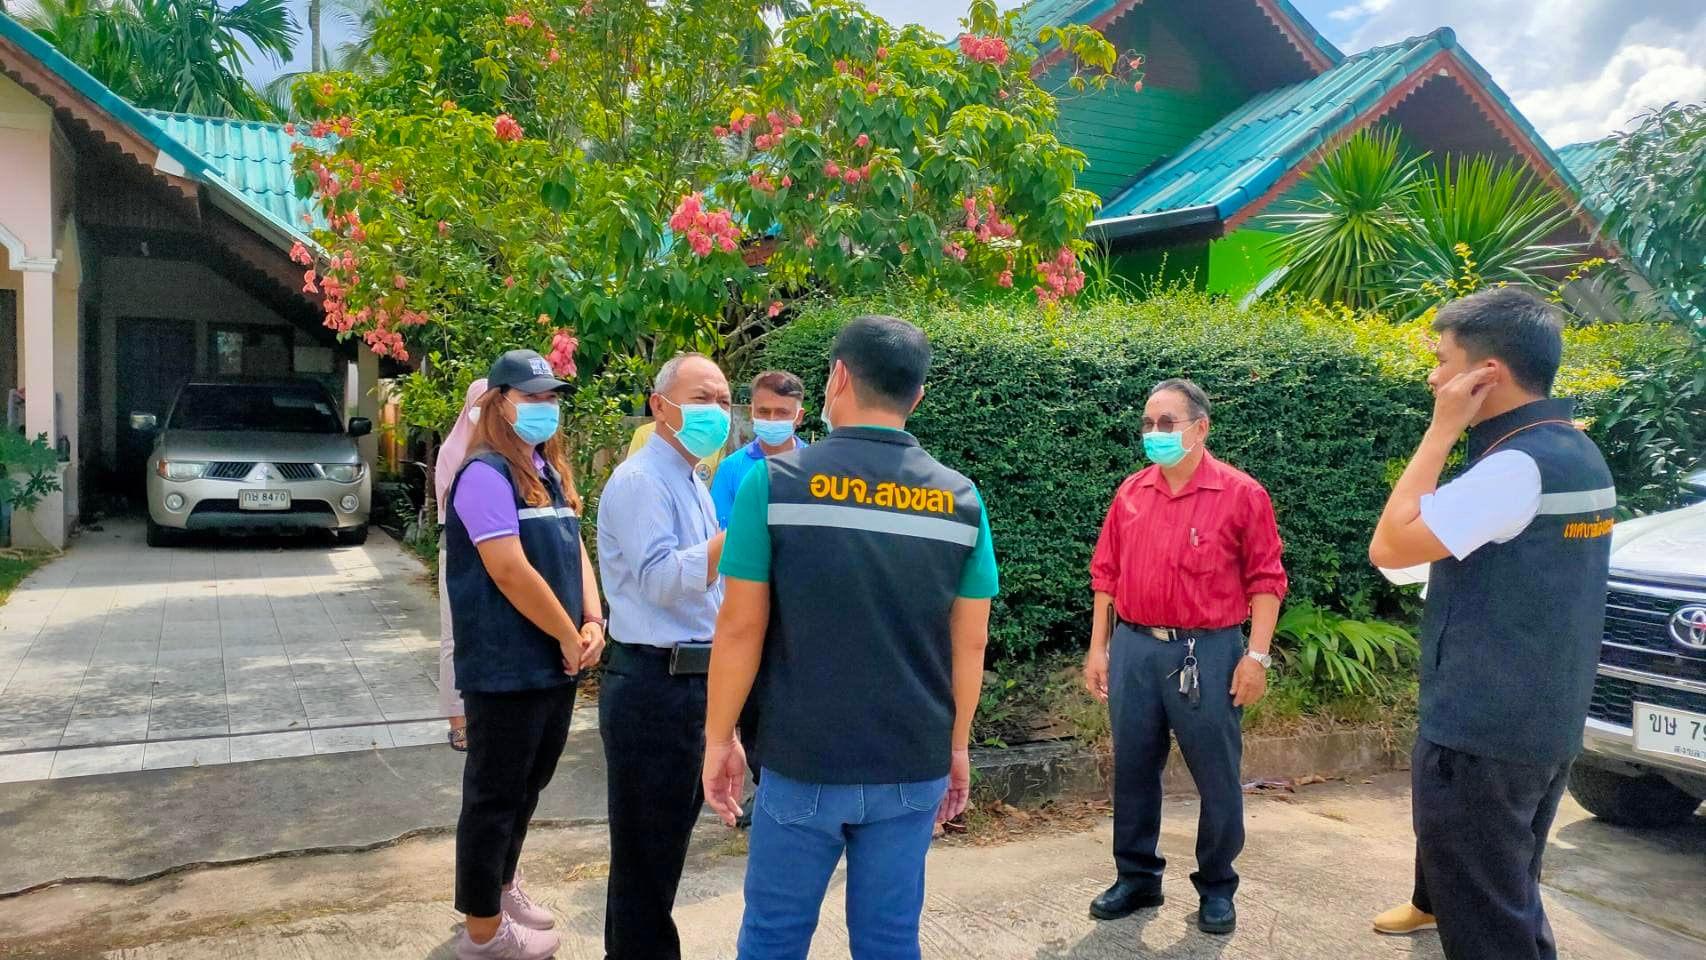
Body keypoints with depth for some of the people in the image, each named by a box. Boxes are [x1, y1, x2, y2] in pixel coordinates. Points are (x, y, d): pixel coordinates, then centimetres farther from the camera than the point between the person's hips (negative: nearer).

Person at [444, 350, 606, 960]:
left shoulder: (549, 473, 12)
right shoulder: (487, 475, -15)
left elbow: (575, 550, 13)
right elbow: (511, 572, -22)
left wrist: (592, 622, -2)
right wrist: (569, 637, -14)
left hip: (556, 663, 9)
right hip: (507, 668, -9)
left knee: (529, 785, 20)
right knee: (495, 794, 4)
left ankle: (501, 886, 39)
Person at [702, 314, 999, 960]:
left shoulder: (775, 482, -9)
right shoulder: (961, 500, -2)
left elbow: (741, 627, -8)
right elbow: (970, 643, 3)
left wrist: (719, 738, 4)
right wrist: (956, 747, 15)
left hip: (802, 764, -2)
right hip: (914, 768, 2)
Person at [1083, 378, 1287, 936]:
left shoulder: (1241, 494, -5)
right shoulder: (1130, 493, 7)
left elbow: (1265, 580, -5)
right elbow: (1107, 573, 11)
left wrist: (1256, 656, -10)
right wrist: (1099, 647, 8)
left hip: (1208, 652, -4)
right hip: (1133, 649, 4)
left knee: (1217, 778, 6)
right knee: (1133, 770, 11)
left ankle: (1216, 889, 23)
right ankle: (1137, 878, 27)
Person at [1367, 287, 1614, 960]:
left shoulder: (1516, 464, -23)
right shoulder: (1578, 453, 8)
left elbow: (1388, 546, -21)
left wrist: (1443, 430, -18)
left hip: (1483, 731, -10)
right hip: (1545, 722, 10)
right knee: (1504, 887, 26)